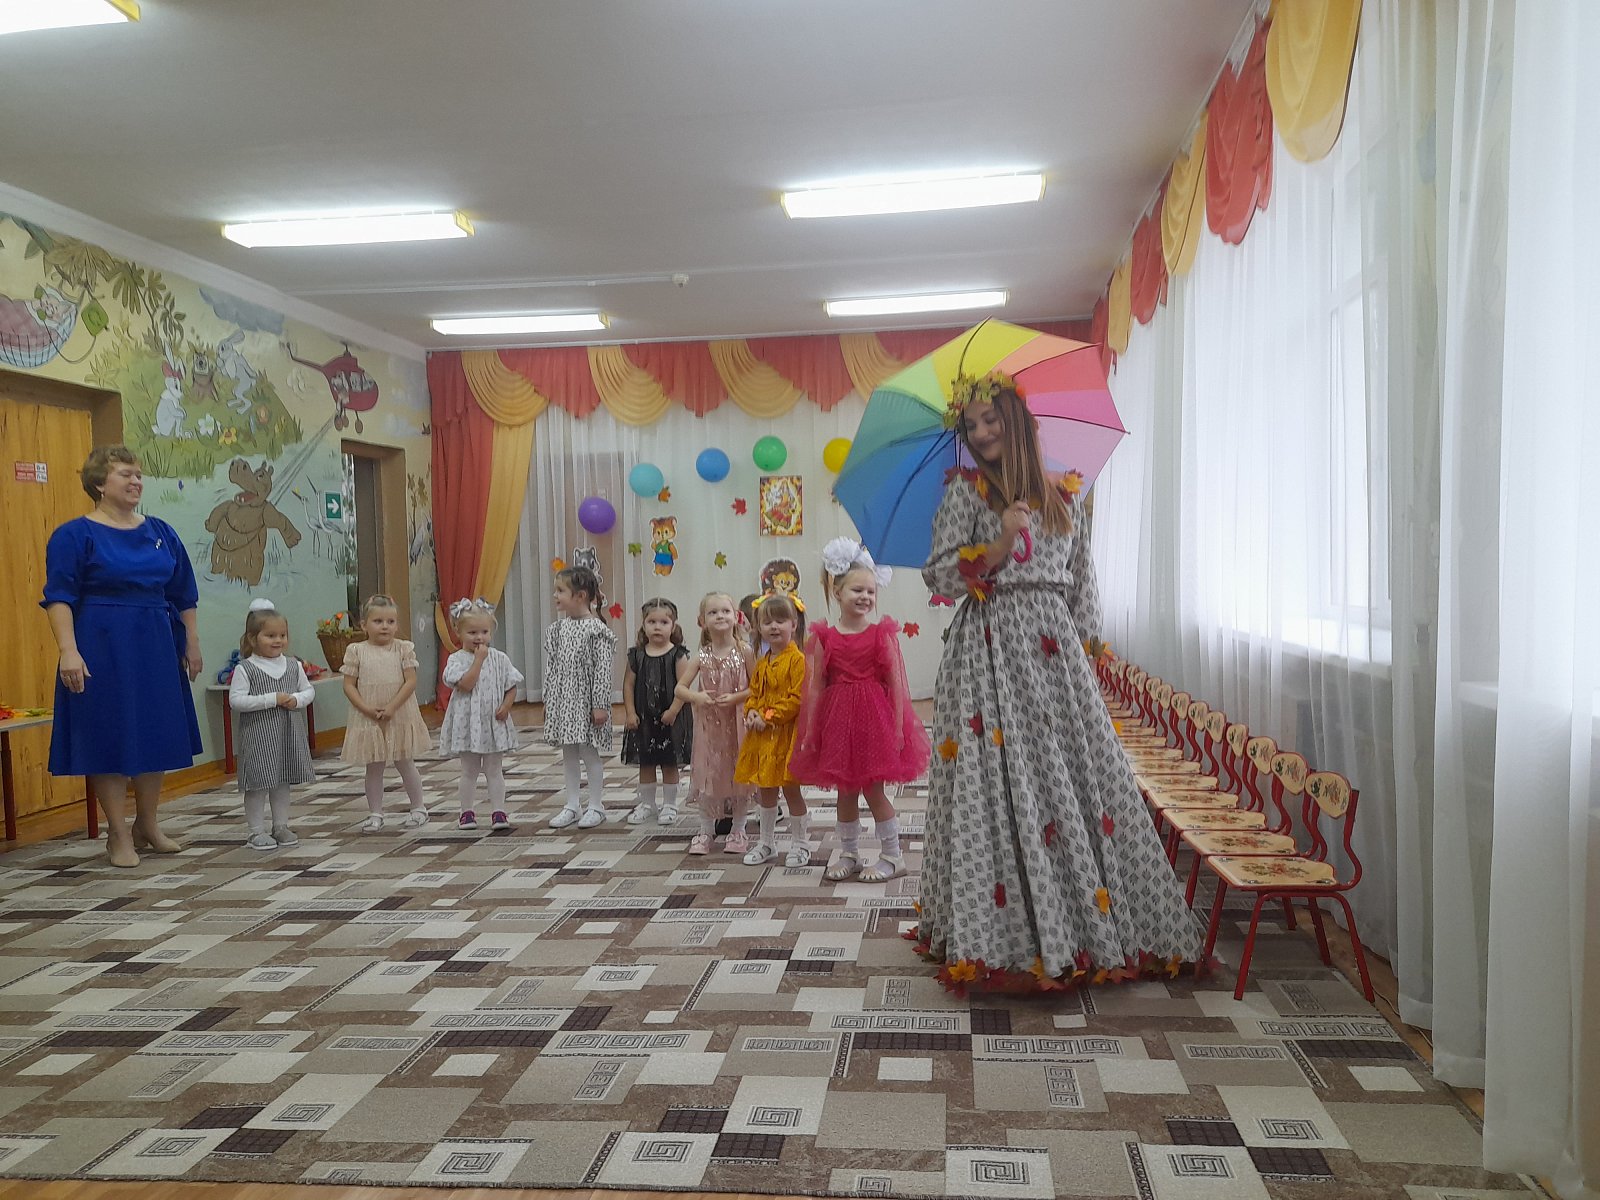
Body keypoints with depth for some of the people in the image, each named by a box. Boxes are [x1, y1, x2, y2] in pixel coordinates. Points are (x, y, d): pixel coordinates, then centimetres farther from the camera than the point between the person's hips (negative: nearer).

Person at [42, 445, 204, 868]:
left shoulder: (161, 533, 9)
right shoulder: (74, 535, -5)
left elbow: (183, 596, 14)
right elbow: (59, 597, -10)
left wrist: (192, 644, 11)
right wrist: (68, 650, -20)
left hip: (157, 650, 5)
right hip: (102, 651, -5)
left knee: (157, 736, 10)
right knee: (109, 738, 1)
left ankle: (147, 826, 25)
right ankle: (118, 834, 13)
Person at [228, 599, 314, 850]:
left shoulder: (293, 665, 5)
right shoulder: (245, 669, -9)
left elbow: (309, 690, 12)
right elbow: (235, 700, -17)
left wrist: (297, 699, -11)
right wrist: (272, 699, -21)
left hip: (288, 733, 5)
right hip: (258, 735, -5)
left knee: (283, 780, 13)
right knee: (258, 782, 1)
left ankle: (281, 825, 25)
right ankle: (256, 831, 11)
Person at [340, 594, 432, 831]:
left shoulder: (403, 648, -4)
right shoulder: (357, 651, -2)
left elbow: (411, 681, -9)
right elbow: (349, 685, -3)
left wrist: (391, 707, -17)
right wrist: (366, 709, -14)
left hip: (400, 716, -1)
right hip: (368, 719, 1)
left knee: (405, 763, 9)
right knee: (373, 767, 10)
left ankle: (418, 808, 23)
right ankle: (375, 814, 21)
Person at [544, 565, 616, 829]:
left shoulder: (596, 629, -13)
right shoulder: (557, 628, 6)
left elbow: (603, 670, -14)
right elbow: (551, 667, 11)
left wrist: (600, 705, -15)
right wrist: (548, 700, 11)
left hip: (585, 700, -6)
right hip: (562, 700, 6)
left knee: (589, 753, 2)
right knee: (568, 755, 12)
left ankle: (596, 806, 13)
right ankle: (571, 806, 21)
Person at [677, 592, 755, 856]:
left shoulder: (744, 651, -6)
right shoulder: (702, 656, -1)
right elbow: (680, 688, 1)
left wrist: (735, 697, -20)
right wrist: (696, 697, -18)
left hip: (737, 722, -2)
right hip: (709, 724, 2)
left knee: (739, 773, 7)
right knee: (707, 774, 6)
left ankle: (737, 829, 23)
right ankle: (706, 831, 21)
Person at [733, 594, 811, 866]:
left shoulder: (798, 660, -13)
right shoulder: (761, 663, 11)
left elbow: (797, 698, -19)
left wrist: (769, 716, -19)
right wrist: (751, 712, -3)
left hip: (786, 734, -7)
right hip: (762, 735, 7)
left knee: (791, 788, 2)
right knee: (765, 789, 15)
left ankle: (800, 844, 17)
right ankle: (767, 843, 28)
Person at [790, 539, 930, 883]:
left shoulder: (883, 634, -4)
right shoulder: (824, 638, -1)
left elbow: (895, 683, -5)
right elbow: (815, 686, 1)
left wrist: (898, 726, -8)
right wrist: (809, 732, 1)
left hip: (875, 718, -2)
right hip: (838, 719, 2)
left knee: (873, 789, 3)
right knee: (845, 791, 12)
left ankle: (893, 856, 18)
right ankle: (849, 855, 26)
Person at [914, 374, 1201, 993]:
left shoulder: (1062, 495, 13)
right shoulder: (964, 490, 3)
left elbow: (1081, 580, 17)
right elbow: (938, 575, -4)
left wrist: (1084, 629, 9)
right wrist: (1000, 545, -15)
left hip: (1055, 649, 4)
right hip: (992, 651, -4)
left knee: (1079, 775, 3)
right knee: (1002, 785, -6)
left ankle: (1088, 922, 17)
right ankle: (1008, 935, 4)